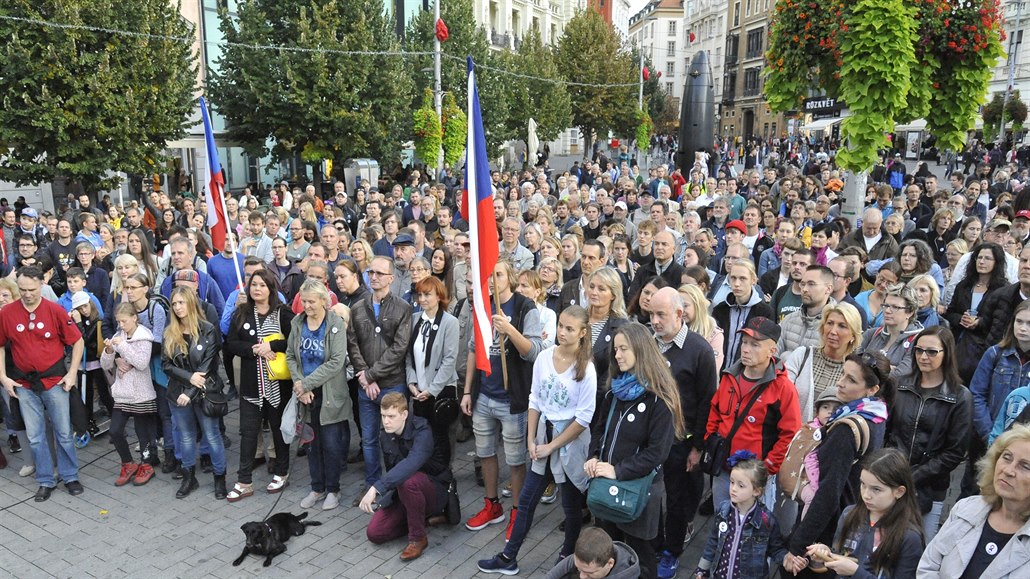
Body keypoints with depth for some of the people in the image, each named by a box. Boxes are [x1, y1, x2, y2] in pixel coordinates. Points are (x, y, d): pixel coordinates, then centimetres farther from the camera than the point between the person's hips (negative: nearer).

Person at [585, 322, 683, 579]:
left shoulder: (659, 397, -17)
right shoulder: (616, 388, 6)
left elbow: (658, 451, -20)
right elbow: (600, 428, 13)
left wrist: (619, 471, -22)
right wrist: (594, 457, -5)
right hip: (607, 482, 7)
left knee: (638, 551, 11)